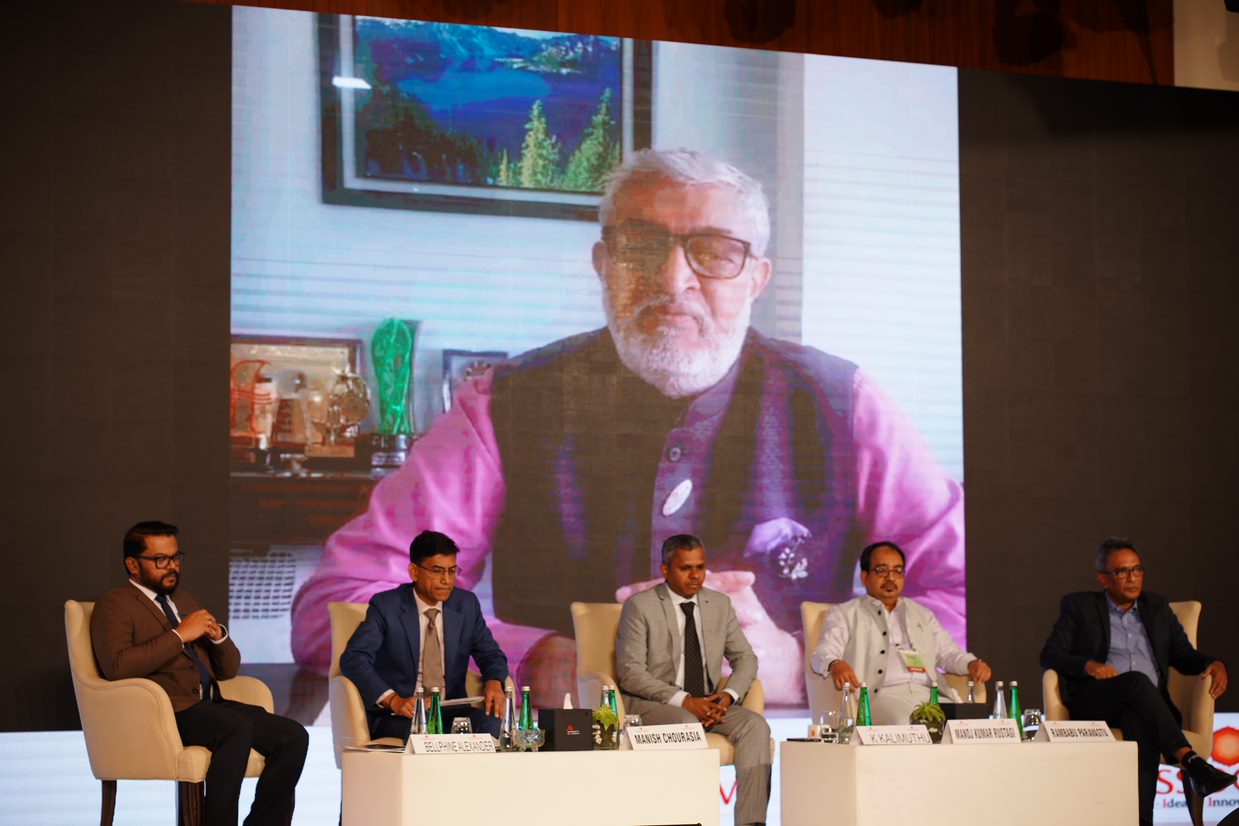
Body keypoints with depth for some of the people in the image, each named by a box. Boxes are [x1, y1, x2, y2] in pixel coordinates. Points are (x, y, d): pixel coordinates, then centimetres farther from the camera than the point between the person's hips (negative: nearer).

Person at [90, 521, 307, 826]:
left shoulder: (186, 601, 26)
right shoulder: (114, 605, 4)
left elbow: (228, 669, 25)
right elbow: (117, 666, -16)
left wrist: (217, 635, 3)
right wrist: (179, 635, -14)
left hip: (210, 705, 7)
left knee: (293, 736, -15)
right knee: (238, 727, -35)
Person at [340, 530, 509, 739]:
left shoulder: (467, 604, 8)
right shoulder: (385, 606, -4)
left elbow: (491, 655, 16)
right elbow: (353, 659, -12)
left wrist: (494, 682, -10)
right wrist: (393, 700, -27)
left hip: (452, 713, 4)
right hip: (397, 717, -4)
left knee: (491, 722, -28)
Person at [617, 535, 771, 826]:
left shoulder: (720, 604, 11)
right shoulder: (639, 606, -5)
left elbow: (745, 658, 13)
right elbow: (630, 672, -12)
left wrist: (728, 695, -9)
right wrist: (683, 701, -21)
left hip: (706, 703, 5)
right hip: (649, 704, -5)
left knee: (755, 725, -22)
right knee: (687, 725, -36)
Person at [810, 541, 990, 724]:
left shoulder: (922, 614, 32)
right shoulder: (844, 614, 17)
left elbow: (948, 652, 29)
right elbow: (824, 653, 3)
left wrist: (972, 664, 4)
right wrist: (835, 665, -24)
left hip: (929, 694, 4)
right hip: (881, 695, -4)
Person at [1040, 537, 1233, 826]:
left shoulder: (1157, 607, 24)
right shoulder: (1079, 606, 14)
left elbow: (1184, 656, 20)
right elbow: (1049, 655, 6)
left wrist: (1214, 664, -4)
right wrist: (1089, 665, -14)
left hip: (1146, 704, 2)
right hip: (1094, 701, -2)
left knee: (1140, 726, -38)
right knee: (1138, 680, -36)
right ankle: (1190, 761, -46)